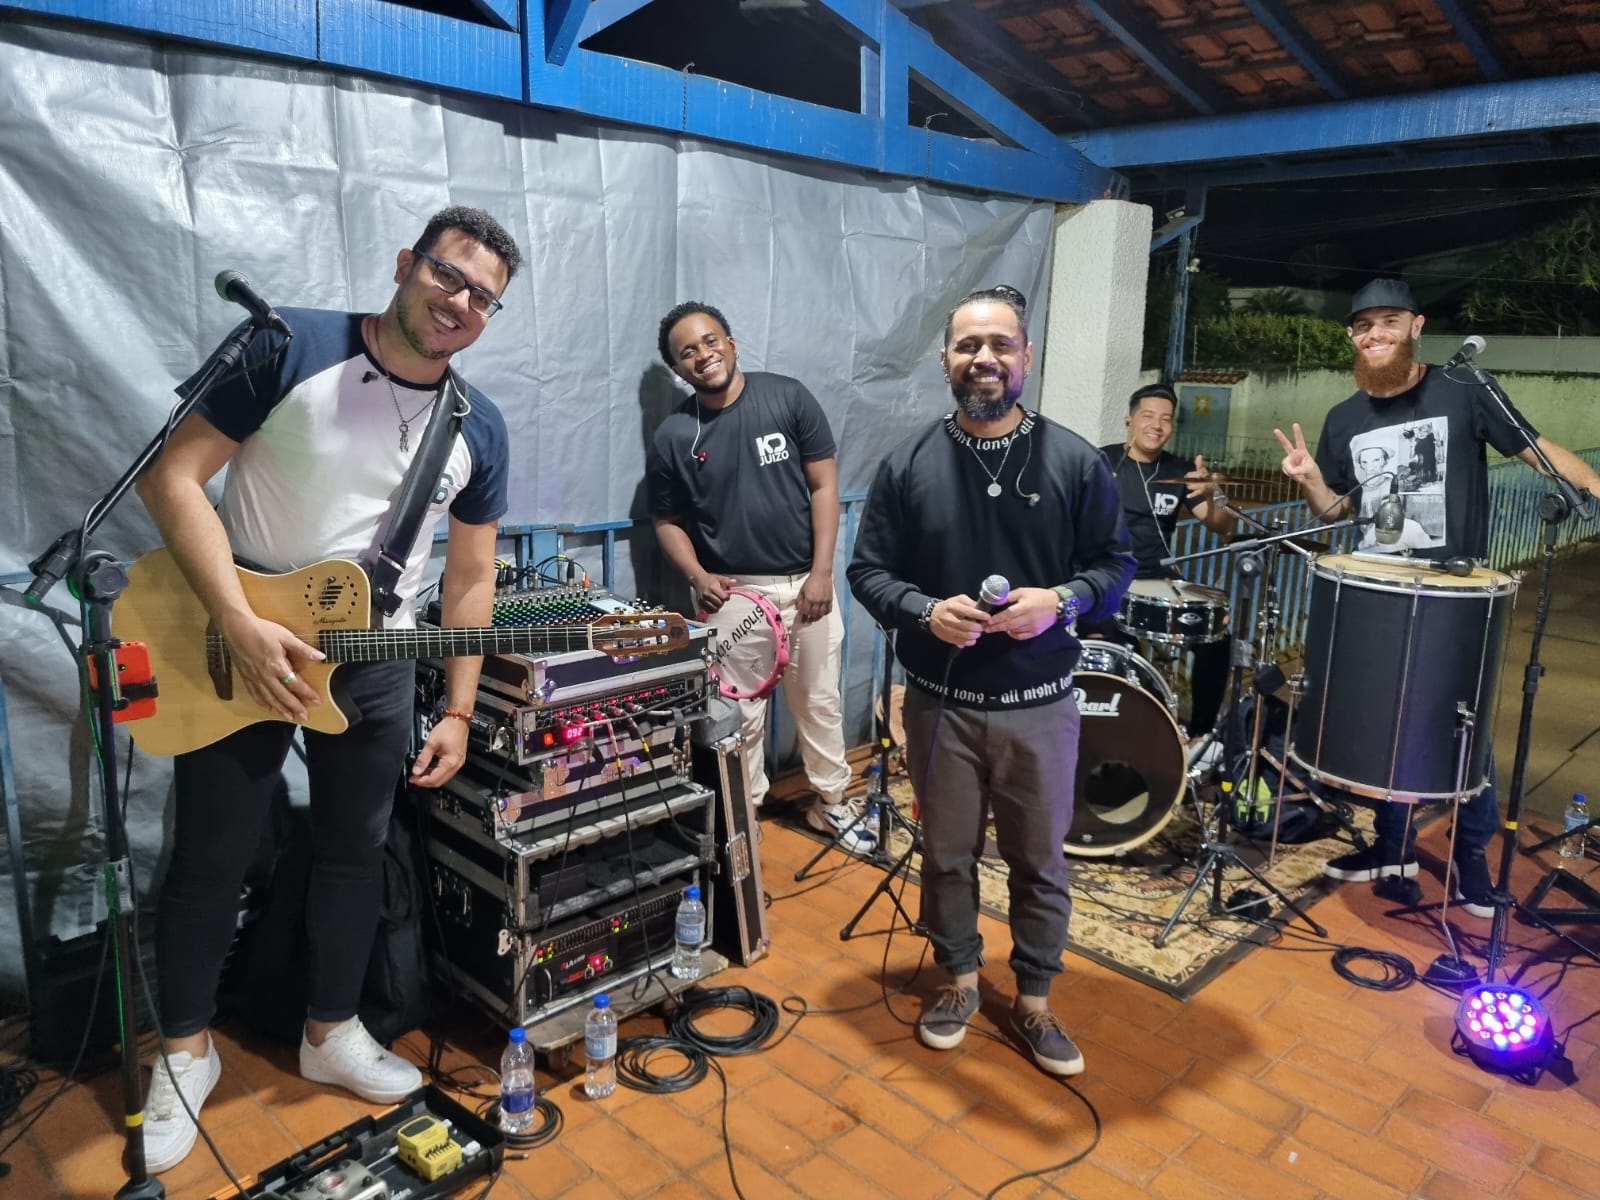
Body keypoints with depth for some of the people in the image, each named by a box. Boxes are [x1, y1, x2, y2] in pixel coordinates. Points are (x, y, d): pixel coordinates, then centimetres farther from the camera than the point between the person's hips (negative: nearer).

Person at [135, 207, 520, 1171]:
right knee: (211, 858, 8)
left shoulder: (480, 431, -1)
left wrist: (458, 712, 1)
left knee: (355, 851, 14)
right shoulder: (291, 347, -14)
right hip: (238, 646, -3)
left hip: (374, 663, 4)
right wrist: (241, 625, -23)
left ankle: (332, 1032, 35)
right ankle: (187, 1049, 31)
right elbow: (174, 477, -15)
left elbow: (471, 576, 5)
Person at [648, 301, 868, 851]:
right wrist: (698, 577, -13)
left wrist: (821, 573, -10)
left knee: (819, 701, 14)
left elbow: (824, 486, -4)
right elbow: (668, 521, 5)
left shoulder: (788, 397, -6)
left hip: (804, 584, 1)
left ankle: (830, 802, 33)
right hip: (733, 593, 0)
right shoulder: (672, 438, -3)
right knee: (742, 715, 7)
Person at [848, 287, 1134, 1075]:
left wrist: (1061, 601, -18)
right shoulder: (907, 464, -2)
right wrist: (925, 611, -18)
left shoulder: (1074, 461, -3)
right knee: (947, 855, 16)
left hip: (1040, 706, 0)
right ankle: (958, 981, 38)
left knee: (1039, 861, 13)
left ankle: (1034, 1002, 33)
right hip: (939, 703, 1)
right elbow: (868, 571, 0)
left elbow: (1115, 564, 2)